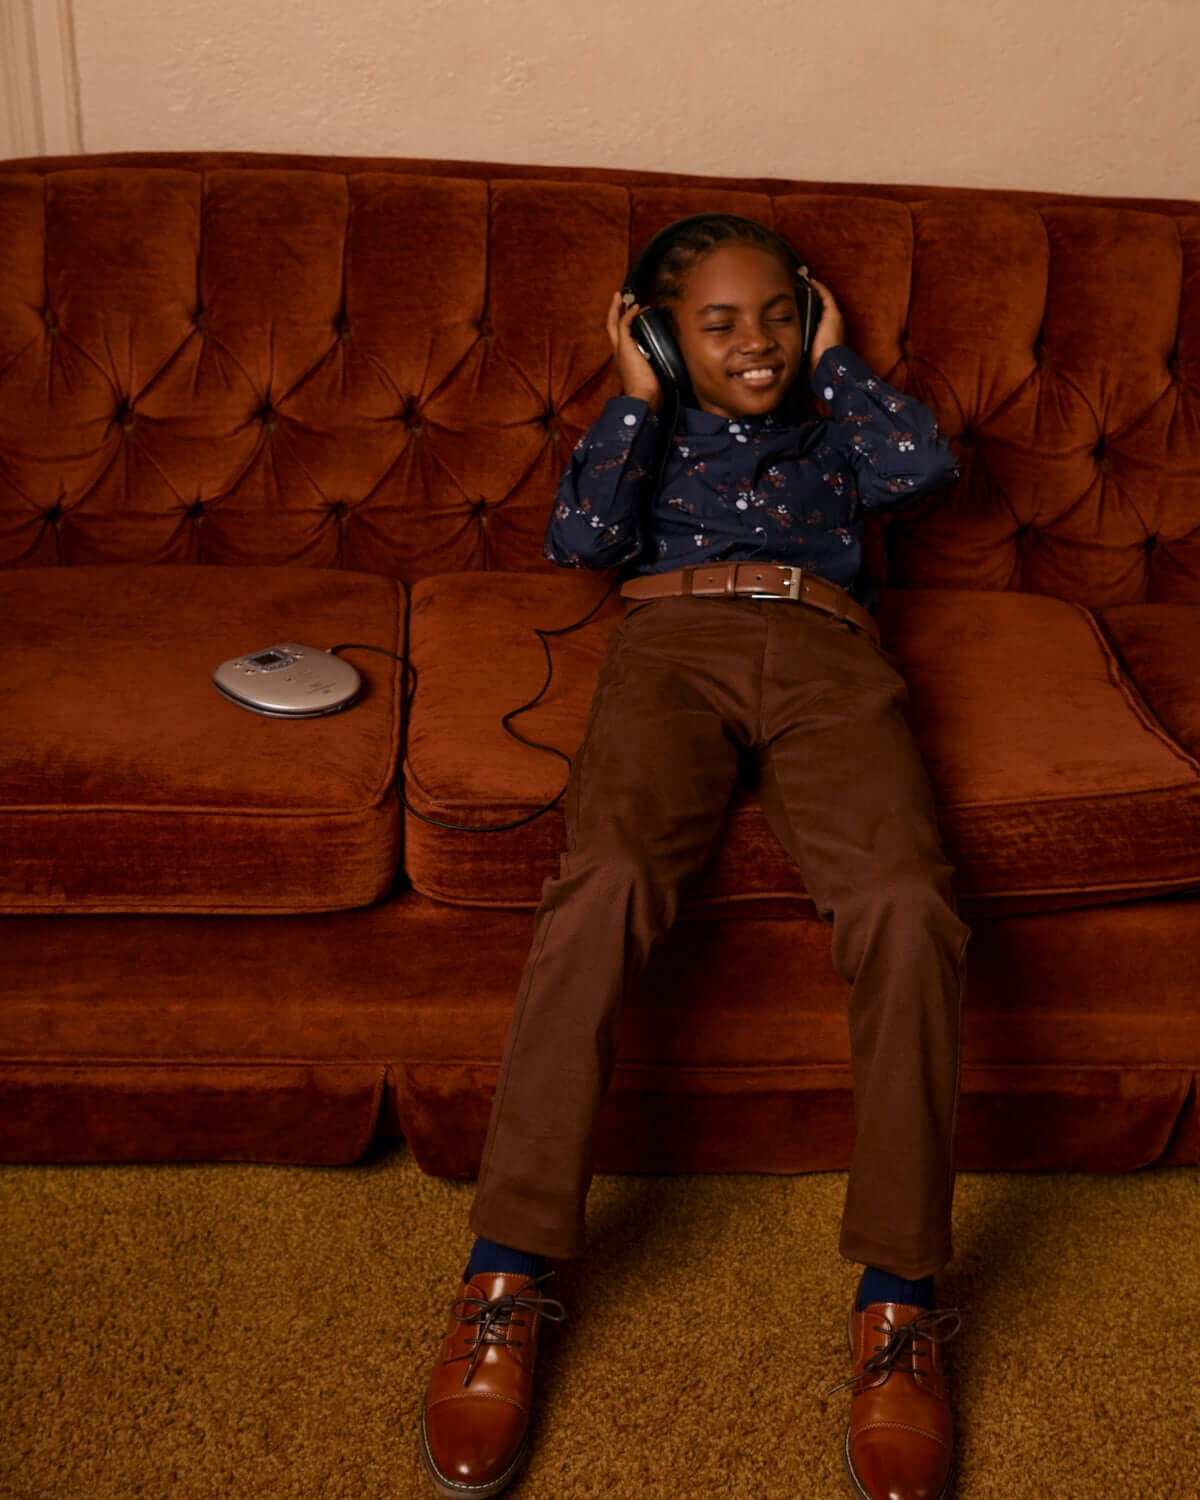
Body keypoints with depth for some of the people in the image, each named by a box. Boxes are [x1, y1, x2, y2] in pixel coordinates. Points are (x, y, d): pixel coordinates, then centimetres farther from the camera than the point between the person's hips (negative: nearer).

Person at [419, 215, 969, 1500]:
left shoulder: (831, 425, 36)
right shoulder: (645, 429, 32)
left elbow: (927, 463, 13)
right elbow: (580, 538, 10)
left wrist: (834, 362, 24)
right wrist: (639, 398, 16)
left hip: (827, 655, 1)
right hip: (672, 643, -1)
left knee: (904, 905, -31)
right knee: (604, 884, -33)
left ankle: (898, 1303, -24)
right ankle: (506, 1277, -27)